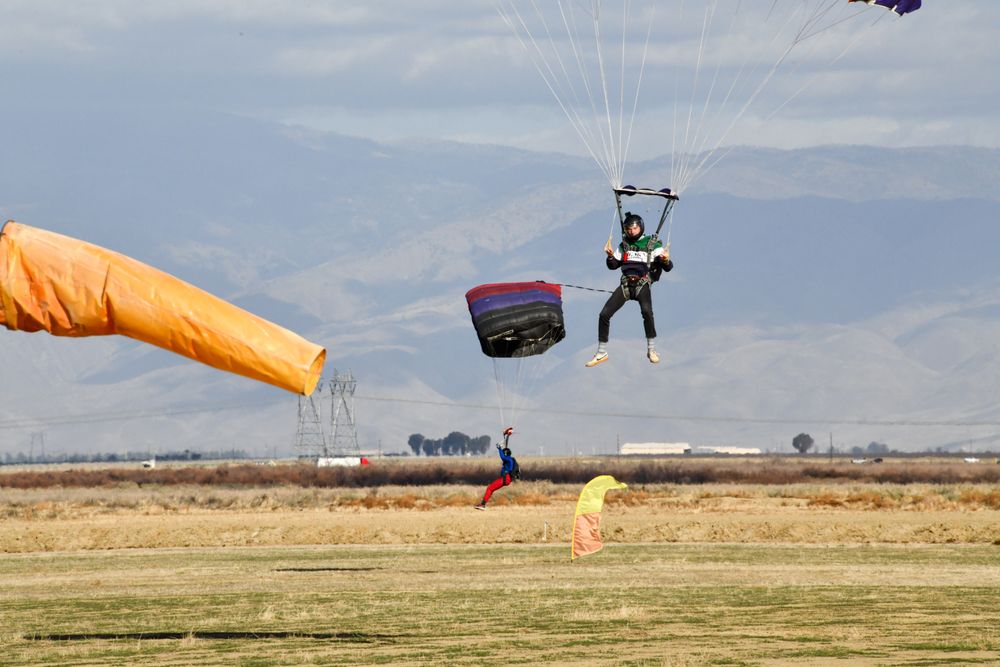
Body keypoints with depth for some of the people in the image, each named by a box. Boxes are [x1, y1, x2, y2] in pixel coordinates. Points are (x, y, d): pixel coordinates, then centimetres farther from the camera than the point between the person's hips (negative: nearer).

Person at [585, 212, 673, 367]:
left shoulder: (653, 245, 2)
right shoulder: (624, 245, 14)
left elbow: (668, 267, -3)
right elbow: (613, 266, 21)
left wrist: (666, 261, -26)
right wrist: (611, 256, 0)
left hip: (642, 284, -4)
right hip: (626, 284, 4)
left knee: (646, 311, -34)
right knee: (604, 315, -6)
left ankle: (651, 349, -20)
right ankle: (601, 353, 10)